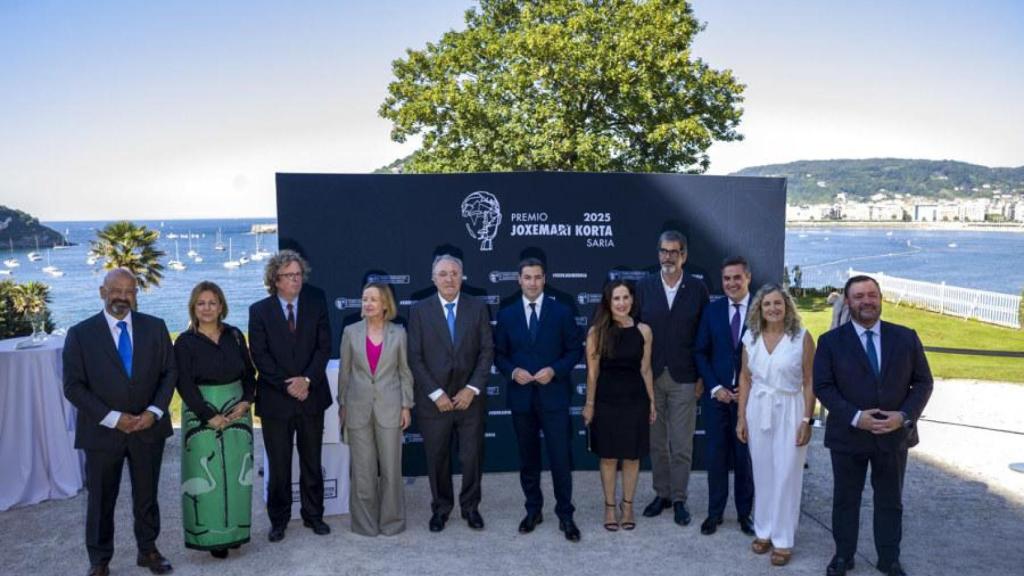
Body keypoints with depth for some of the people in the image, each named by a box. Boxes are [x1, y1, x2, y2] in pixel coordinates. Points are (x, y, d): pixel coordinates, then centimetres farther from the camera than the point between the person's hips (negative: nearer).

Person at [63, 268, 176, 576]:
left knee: (147, 495, 15)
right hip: (102, 431, -2)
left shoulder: (155, 327, 0)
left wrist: (154, 411, -12)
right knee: (101, 500, 11)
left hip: (149, 428, 2)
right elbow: (73, 386, -8)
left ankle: (148, 550, 33)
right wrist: (112, 418, -16)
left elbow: (169, 372, 2)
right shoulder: (80, 333, -6)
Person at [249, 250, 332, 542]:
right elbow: (260, 356, -7)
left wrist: (307, 379, -14)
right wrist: (287, 385, -15)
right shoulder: (259, 310, -1)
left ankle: (313, 515, 26)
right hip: (275, 399, -1)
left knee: (312, 462, 12)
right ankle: (278, 520, 22)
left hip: (312, 396, 2)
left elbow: (324, 346, -2)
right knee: (278, 466, 7)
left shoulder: (316, 303, 3)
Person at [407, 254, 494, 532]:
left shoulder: (478, 308, 2)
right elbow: (415, 358, -4)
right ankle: (440, 507, 28)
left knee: (472, 457, 8)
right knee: (437, 458, 9)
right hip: (434, 400, -1)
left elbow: (487, 351, 0)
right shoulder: (419, 310, -1)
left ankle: (470, 506, 28)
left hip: (469, 398, 1)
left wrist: (472, 389, -10)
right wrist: (436, 394, -11)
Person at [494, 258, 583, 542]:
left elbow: (575, 350, 1)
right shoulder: (506, 314, 5)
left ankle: (565, 514, 13)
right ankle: (533, 510, 27)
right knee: (528, 457, 12)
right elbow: (499, 354, 8)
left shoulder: (561, 311, 0)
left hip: (553, 395, -2)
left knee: (561, 458, -1)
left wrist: (554, 370, -14)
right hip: (521, 396, 2)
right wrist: (513, 371, -12)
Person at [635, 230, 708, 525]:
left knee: (681, 445, 5)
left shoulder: (698, 288, -2)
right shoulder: (644, 286, 1)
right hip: (651, 377, 2)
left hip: (684, 379, -2)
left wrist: (702, 377, -2)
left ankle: (679, 498, 19)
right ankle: (661, 493, 26)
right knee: (656, 442, 12)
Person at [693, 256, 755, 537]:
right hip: (717, 395, 2)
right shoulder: (712, 311, 4)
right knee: (715, 456, 6)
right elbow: (701, 353, 4)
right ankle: (715, 513, 18)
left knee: (745, 457, 8)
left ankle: (745, 513, 22)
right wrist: (715, 387, -6)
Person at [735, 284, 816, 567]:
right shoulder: (750, 338, 2)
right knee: (762, 473, 12)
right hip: (758, 410, 3)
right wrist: (741, 417, 4)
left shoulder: (802, 337, -8)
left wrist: (807, 420, -10)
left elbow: (809, 382, -6)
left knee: (786, 475, 4)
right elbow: (745, 378, 7)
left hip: (790, 411, -3)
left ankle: (783, 540, 15)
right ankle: (764, 531, 26)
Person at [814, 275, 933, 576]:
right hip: (848, 435, -1)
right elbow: (823, 386, -8)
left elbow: (923, 382, 2)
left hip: (894, 435, 2)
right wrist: (855, 417, -19)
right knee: (845, 499, 12)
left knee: (890, 502, 14)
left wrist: (904, 416, -14)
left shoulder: (906, 337, 0)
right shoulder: (831, 341, -5)